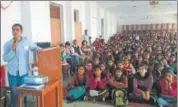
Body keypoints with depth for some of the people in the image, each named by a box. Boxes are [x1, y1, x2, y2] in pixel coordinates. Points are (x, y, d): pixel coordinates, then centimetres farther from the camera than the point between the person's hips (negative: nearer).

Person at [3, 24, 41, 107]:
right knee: (14, 93, 12)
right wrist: (12, 50, -19)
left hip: (24, 72, 0)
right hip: (12, 73, 0)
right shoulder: (7, 44, -1)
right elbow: (5, 58, -7)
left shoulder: (26, 41, -2)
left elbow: (34, 47, 9)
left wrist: (38, 49, -13)